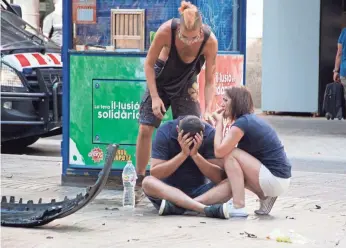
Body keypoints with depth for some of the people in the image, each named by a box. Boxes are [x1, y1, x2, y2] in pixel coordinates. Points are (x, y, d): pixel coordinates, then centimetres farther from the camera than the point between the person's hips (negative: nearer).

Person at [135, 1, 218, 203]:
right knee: (145, 129, -7)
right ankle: (139, 183, 4)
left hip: (186, 84, 1)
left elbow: (210, 80, -19)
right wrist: (154, 97, -22)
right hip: (160, 79, -1)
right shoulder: (166, 31, -32)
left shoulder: (210, 41, -29)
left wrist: (208, 111, -30)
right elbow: (149, 64, -16)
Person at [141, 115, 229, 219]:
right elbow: (154, 173, -20)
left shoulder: (210, 133, -11)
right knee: (148, 182, -32)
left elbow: (219, 177, -17)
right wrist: (183, 154, -29)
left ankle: (175, 206, -36)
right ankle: (206, 209, -46)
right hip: (169, 190, -1)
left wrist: (195, 154, -29)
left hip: (198, 190, 1)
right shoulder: (165, 132, -14)